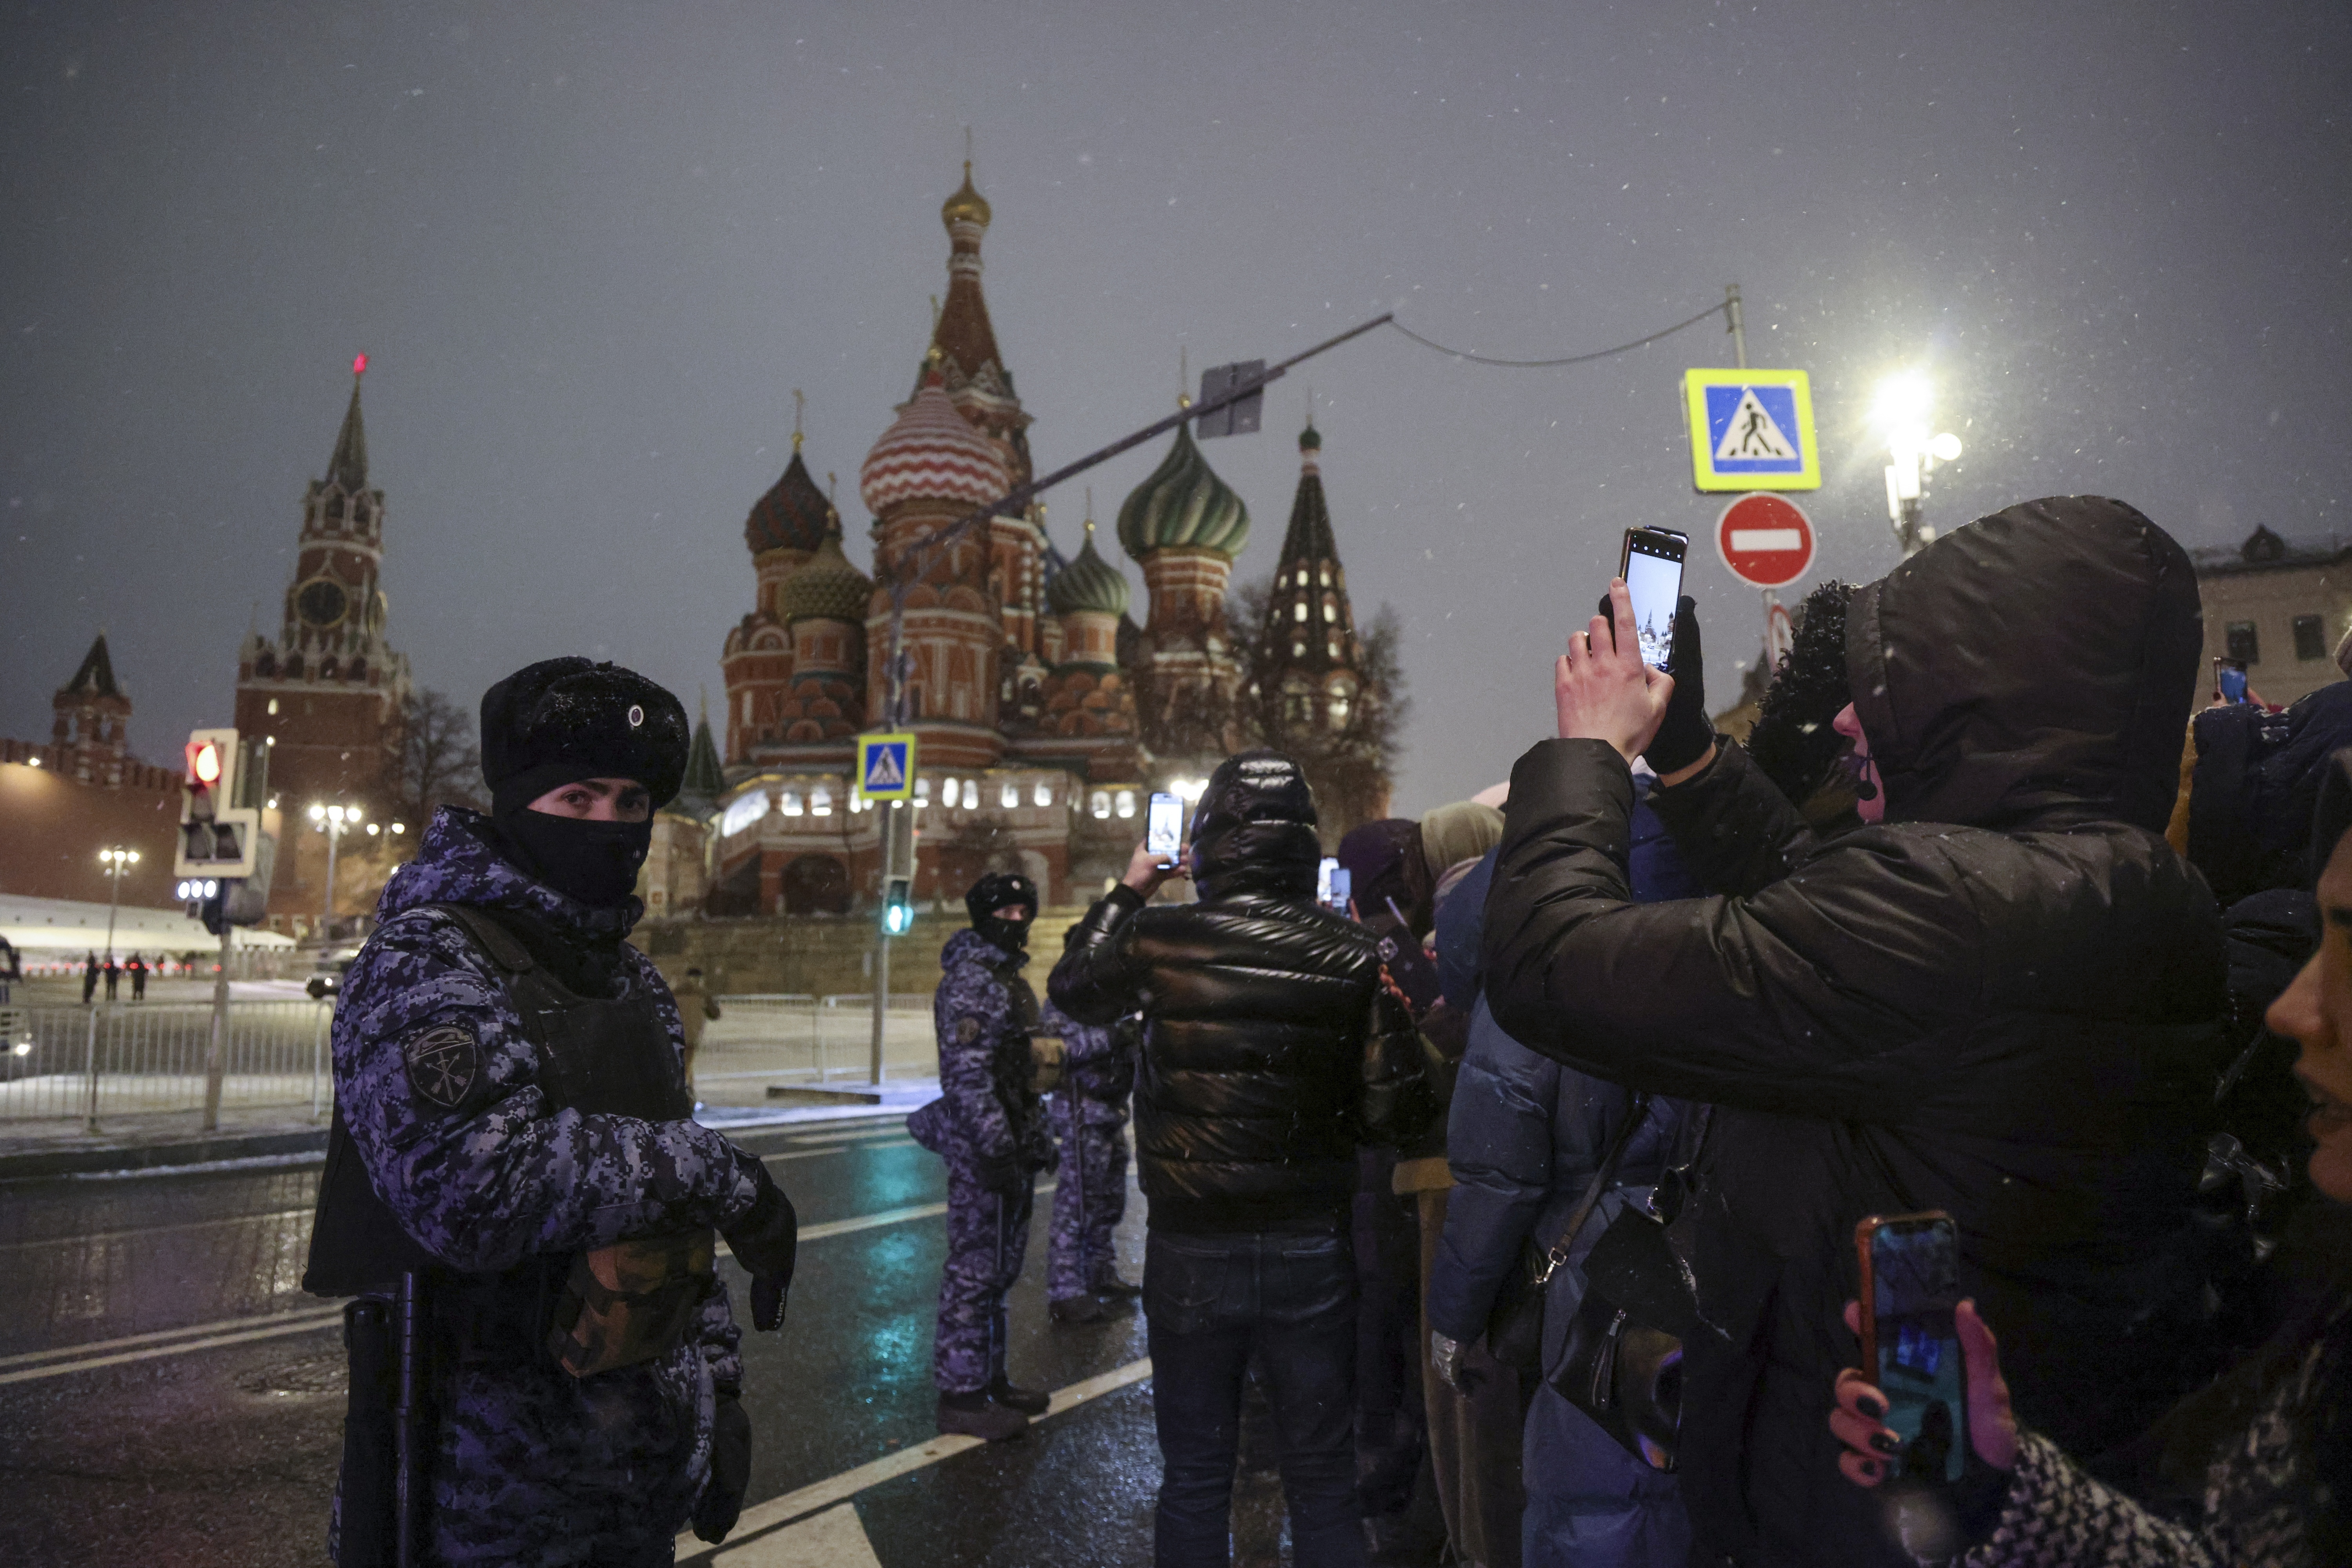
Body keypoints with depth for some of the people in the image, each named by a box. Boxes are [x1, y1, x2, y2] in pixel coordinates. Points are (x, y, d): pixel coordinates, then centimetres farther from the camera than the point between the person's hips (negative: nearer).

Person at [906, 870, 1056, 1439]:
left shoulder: (1011, 979, 17)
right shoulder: (969, 980, -14)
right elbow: (966, 1073, -21)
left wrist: (1038, 1139, 22)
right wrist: (995, 1146, -23)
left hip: (1012, 1145, 10)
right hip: (982, 1150, -10)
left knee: (1001, 1266, 17)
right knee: (974, 1268, -3)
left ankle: (990, 1376, 28)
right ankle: (960, 1394, 6)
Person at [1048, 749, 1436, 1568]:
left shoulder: (1159, 939, -10)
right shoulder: (1352, 955, -9)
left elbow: (1070, 985, 11)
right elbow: (1393, 1109, -9)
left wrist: (1127, 889, 20)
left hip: (1191, 1253, 0)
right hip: (1312, 1253, 0)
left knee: (1194, 1475, 16)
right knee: (1322, 1476, 16)